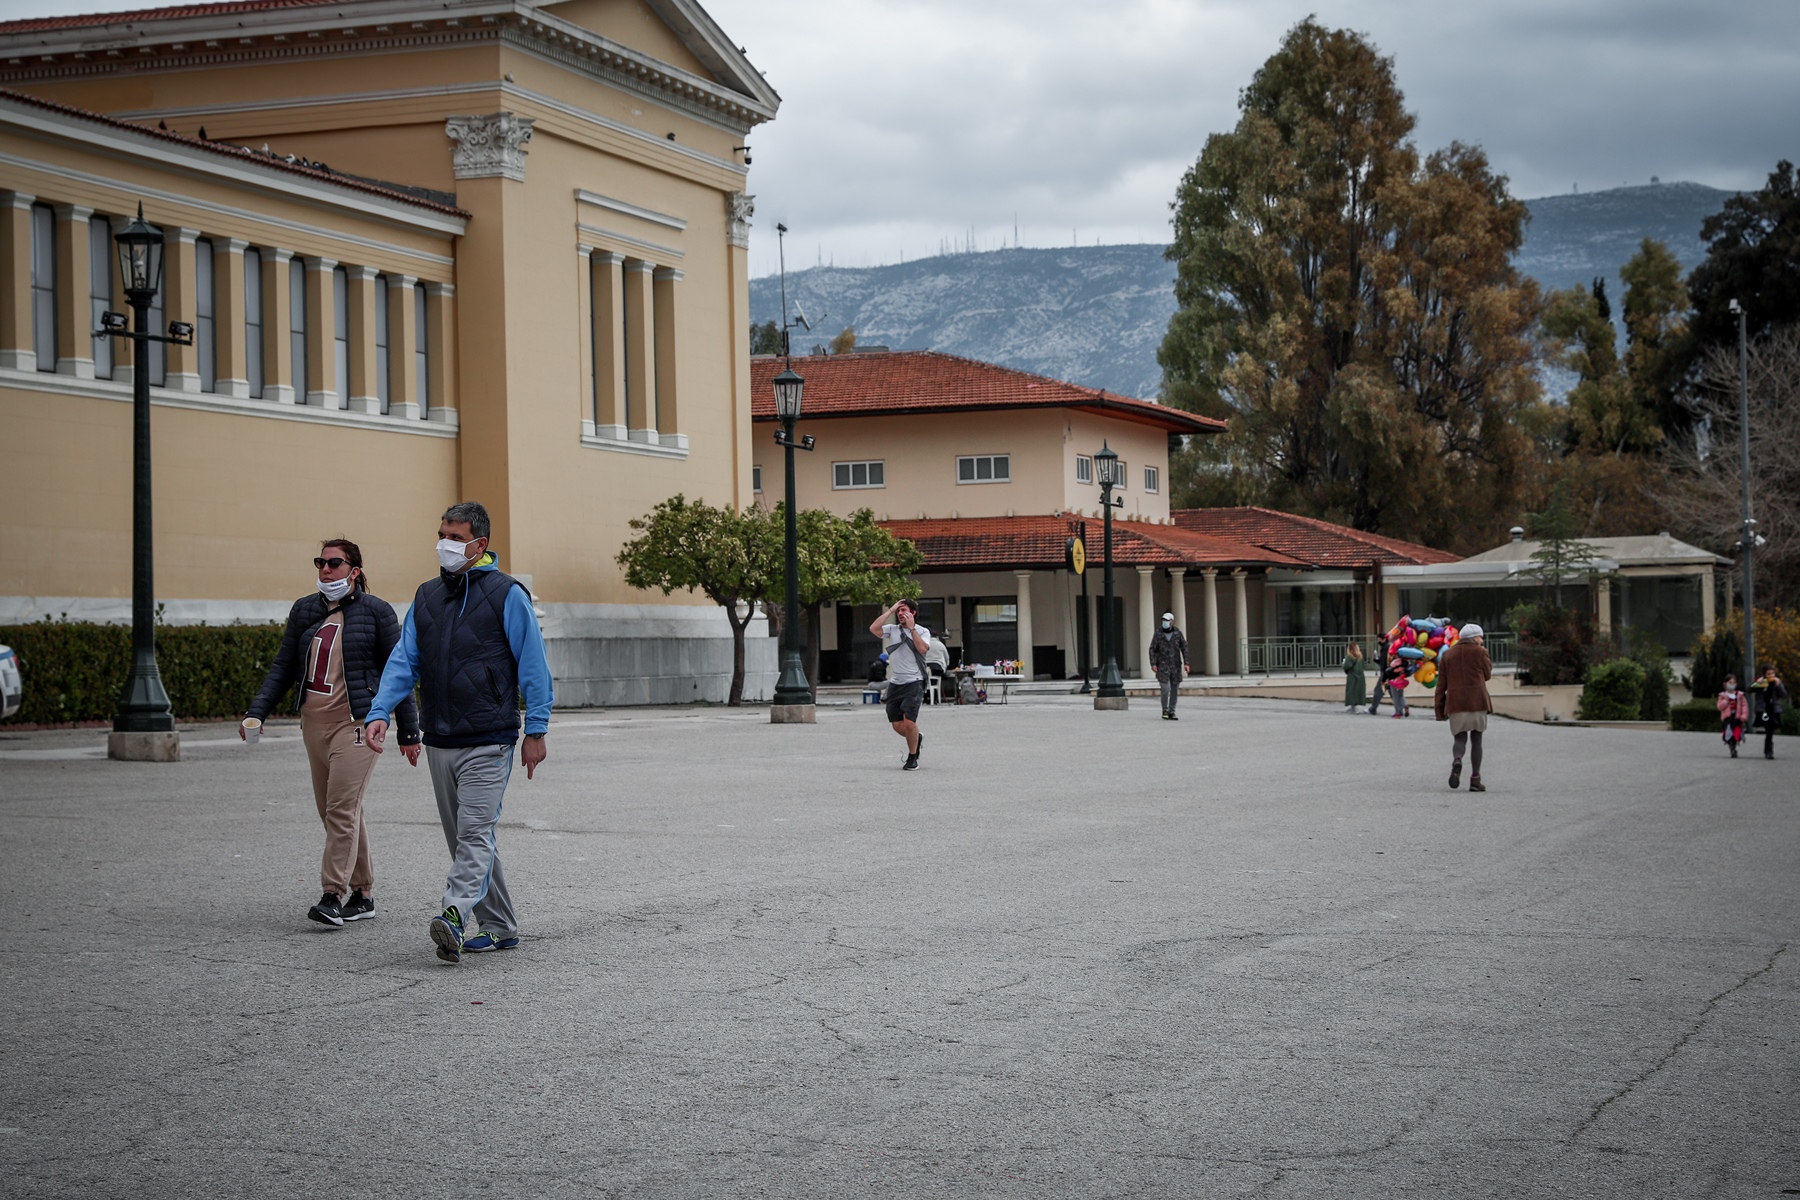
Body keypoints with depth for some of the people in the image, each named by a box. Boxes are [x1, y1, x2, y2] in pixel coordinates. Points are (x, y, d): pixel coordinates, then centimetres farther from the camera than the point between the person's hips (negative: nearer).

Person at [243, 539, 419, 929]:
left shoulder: (375, 611, -2)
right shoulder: (304, 610, 11)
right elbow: (283, 667, 14)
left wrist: (408, 732, 0)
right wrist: (257, 712, 1)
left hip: (356, 721, -6)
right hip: (314, 721, 6)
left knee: (342, 808, -14)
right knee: (332, 810, 9)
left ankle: (334, 896, -15)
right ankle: (362, 894, 18)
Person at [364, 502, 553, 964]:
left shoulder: (506, 594, -5)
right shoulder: (426, 596, 12)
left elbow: (533, 664, -5)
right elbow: (404, 661, 9)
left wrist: (536, 730, -9)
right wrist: (380, 712, -6)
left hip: (488, 741, -7)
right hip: (439, 740, 7)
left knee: (475, 831, -15)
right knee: (465, 837, 10)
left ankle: (455, 916, -29)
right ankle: (497, 927, 18)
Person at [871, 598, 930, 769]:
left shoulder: (923, 631, 1)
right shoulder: (892, 629, 8)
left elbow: (922, 648, -18)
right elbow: (873, 628, -9)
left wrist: (911, 628, -16)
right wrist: (890, 610, -5)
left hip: (913, 682, -4)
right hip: (895, 683, 4)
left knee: (909, 722, -15)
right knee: (897, 725, 2)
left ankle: (912, 758, 4)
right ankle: (917, 739, 33)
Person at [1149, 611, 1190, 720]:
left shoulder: (1177, 633, -1)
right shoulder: (1158, 633, -4)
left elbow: (1184, 648, 1)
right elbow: (1152, 649, -3)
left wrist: (1186, 663, -8)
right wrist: (1153, 664, -13)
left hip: (1175, 666, 2)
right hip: (1162, 666, -2)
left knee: (1174, 690, 4)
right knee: (1166, 689, -12)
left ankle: (1171, 713, 13)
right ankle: (1165, 711, 6)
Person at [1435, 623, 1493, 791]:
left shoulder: (1447, 655, 10)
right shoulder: (1479, 652, -1)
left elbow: (1441, 684, 8)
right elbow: (1487, 675, 11)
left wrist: (1440, 708, 10)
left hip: (1455, 702, 2)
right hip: (1477, 701, -2)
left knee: (1459, 738, 8)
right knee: (1476, 740, 7)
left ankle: (1457, 760, -26)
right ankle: (1475, 779, 1)